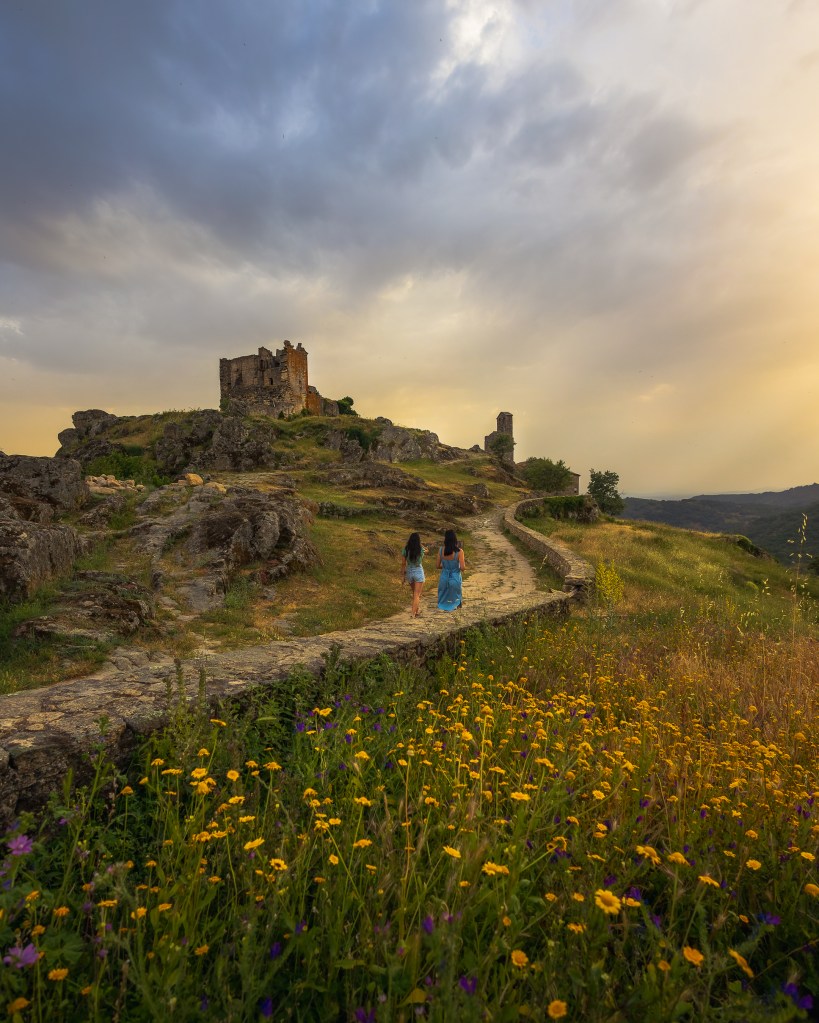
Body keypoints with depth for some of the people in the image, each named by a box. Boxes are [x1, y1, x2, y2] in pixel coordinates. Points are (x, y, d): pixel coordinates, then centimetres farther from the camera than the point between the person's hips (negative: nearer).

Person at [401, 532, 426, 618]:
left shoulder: (405, 550, -9)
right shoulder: (421, 550, -14)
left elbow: (403, 564, -5)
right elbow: (426, 551, 12)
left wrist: (402, 576, 3)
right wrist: (420, 544, 8)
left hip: (409, 572, 3)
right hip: (419, 572, -3)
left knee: (415, 593, 23)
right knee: (417, 594, 4)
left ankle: (418, 609, 35)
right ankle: (414, 613, -1)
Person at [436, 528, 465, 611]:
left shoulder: (441, 550, -9)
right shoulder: (459, 551, -19)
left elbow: (438, 565, -1)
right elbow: (462, 568, -18)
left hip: (444, 577, 2)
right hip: (455, 578, -2)